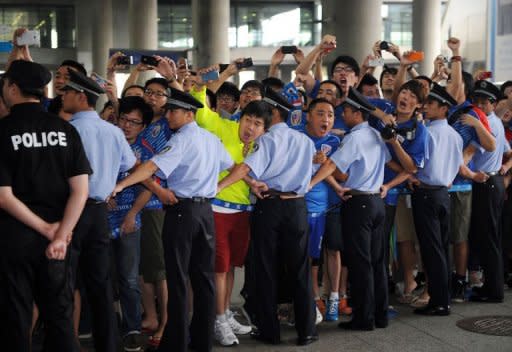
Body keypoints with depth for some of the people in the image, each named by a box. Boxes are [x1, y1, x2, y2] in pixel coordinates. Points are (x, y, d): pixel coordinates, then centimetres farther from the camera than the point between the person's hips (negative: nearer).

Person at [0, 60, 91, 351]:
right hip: (56, 237, 3)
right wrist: (60, 236, -9)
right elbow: (80, 190, -7)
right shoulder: (66, 130, 0)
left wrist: (48, 229, -9)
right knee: (60, 315, 14)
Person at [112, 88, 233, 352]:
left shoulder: (182, 139, -11)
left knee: (178, 278, -3)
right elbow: (230, 166, 24)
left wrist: (120, 185, -29)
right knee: (204, 275, 9)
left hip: (182, 210, -7)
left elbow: (154, 166, -24)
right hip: (205, 210, 7)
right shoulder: (212, 139, 12)